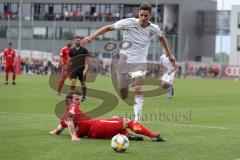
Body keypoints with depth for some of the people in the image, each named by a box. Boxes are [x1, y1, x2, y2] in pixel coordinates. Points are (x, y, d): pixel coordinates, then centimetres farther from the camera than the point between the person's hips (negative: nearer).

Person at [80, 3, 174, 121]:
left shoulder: (154, 29, -4)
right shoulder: (130, 22, -12)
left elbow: (161, 37, 19)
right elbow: (109, 28, -10)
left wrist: (170, 54, 25)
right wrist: (92, 36, -19)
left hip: (139, 63, 0)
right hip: (124, 62, 0)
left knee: (138, 90, -26)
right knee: (123, 96, 6)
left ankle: (137, 119, -28)